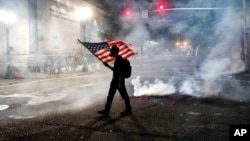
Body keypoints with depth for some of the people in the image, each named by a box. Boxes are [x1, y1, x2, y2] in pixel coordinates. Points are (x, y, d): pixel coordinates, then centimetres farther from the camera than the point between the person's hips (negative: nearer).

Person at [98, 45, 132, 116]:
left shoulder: (119, 60, -18)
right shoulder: (117, 59, 12)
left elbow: (121, 73, -22)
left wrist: (120, 83, -23)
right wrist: (108, 66, 17)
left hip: (119, 81, -10)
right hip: (115, 81, 10)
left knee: (124, 96, 4)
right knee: (110, 96, 11)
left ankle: (128, 110, 18)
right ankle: (106, 110, 18)